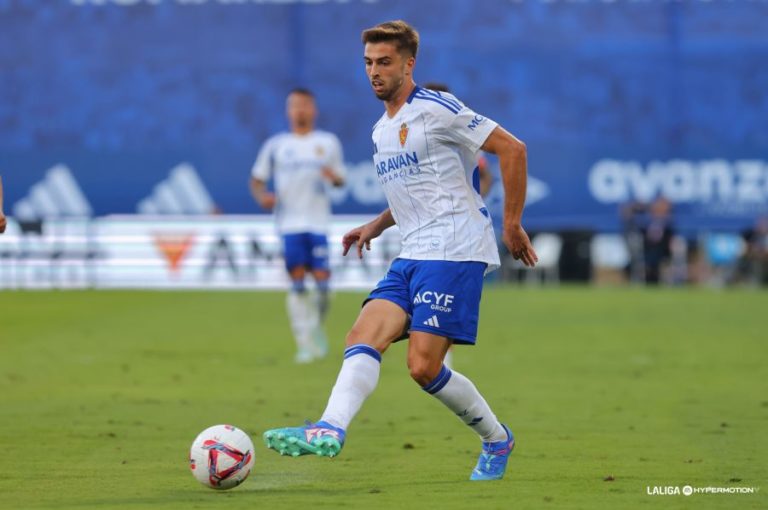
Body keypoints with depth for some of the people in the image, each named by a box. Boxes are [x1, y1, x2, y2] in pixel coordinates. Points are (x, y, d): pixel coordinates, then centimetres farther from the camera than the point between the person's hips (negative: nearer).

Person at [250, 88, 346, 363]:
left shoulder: (328, 142, 10)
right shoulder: (276, 145, 9)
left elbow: (340, 178, 15)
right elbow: (257, 178, 11)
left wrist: (334, 176, -9)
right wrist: (262, 196, -10)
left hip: (318, 222, 0)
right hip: (289, 223, 0)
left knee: (322, 279, -8)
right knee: (297, 281, -6)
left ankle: (317, 328, 19)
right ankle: (305, 343, -1)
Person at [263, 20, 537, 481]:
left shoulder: (434, 109, -8)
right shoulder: (382, 130, 19)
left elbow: (512, 149, -9)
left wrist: (512, 223, -8)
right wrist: (376, 226, 20)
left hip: (454, 252, -8)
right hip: (412, 256, 8)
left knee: (424, 367, -13)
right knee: (363, 337, -13)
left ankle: (497, 439, 6)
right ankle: (331, 430, -25)